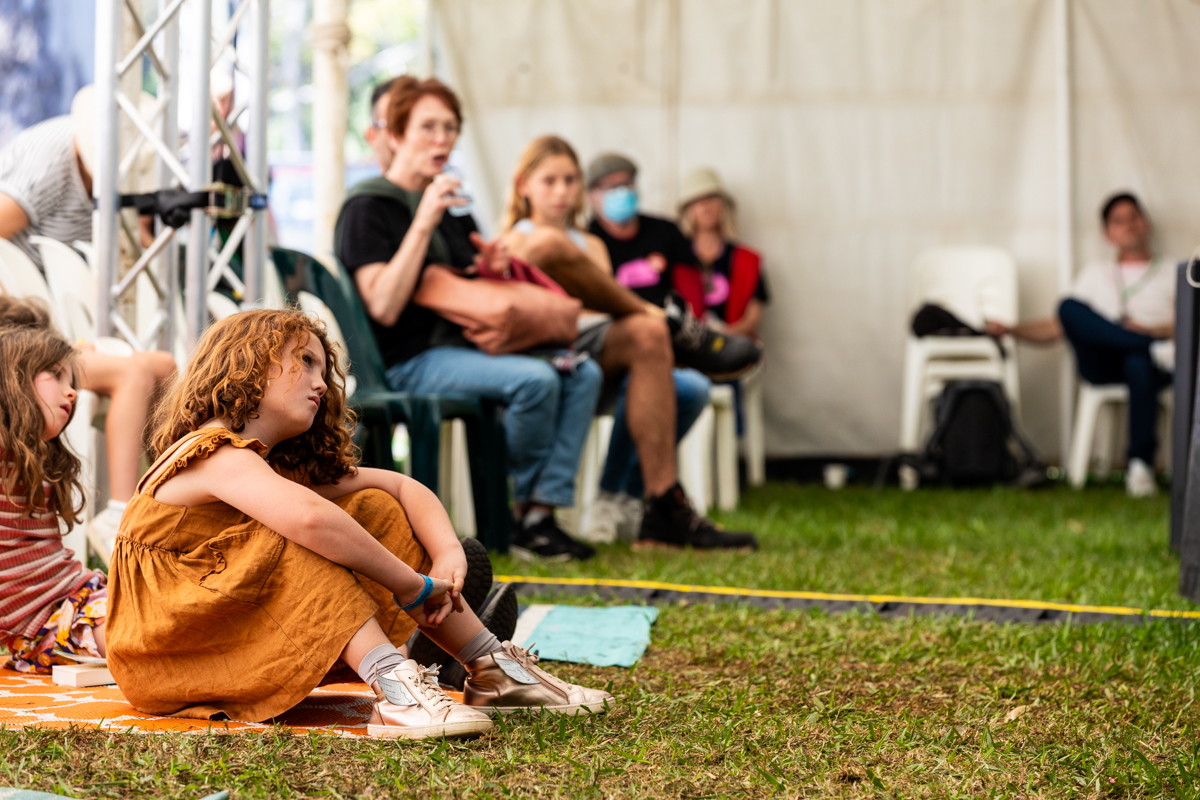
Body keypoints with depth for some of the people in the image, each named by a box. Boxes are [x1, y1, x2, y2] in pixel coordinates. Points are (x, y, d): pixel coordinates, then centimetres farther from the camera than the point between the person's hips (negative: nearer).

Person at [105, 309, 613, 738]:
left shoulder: (281, 465, 10)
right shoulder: (217, 454, -20)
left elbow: (400, 487, 6)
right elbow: (309, 519, -39)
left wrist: (449, 555, -14)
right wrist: (412, 586, -31)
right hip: (162, 655, -9)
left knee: (374, 508, 3)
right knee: (299, 540, -29)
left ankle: (492, 673, 2)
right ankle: (395, 691, -37)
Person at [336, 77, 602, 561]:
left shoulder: (452, 209, 20)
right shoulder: (367, 207, -5)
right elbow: (383, 307, -18)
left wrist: (493, 270, 3)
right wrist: (423, 224, -20)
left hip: (466, 347, 8)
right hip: (409, 362, -8)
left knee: (583, 374, -13)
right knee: (534, 379, -30)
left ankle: (543, 514, -20)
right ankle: (525, 511, -10)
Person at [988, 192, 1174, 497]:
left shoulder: (1172, 272, 25)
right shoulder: (1096, 272, 33)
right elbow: (1057, 328, 25)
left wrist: (1149, 330, -13)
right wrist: (1010, 329, 9)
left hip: (1149, 362, -2)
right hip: (1101, 363, 2)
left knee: (1138, 364, -42)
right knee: (1070, 307, -28)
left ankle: (1140, 464, -44)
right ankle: (1154, 346, -37)